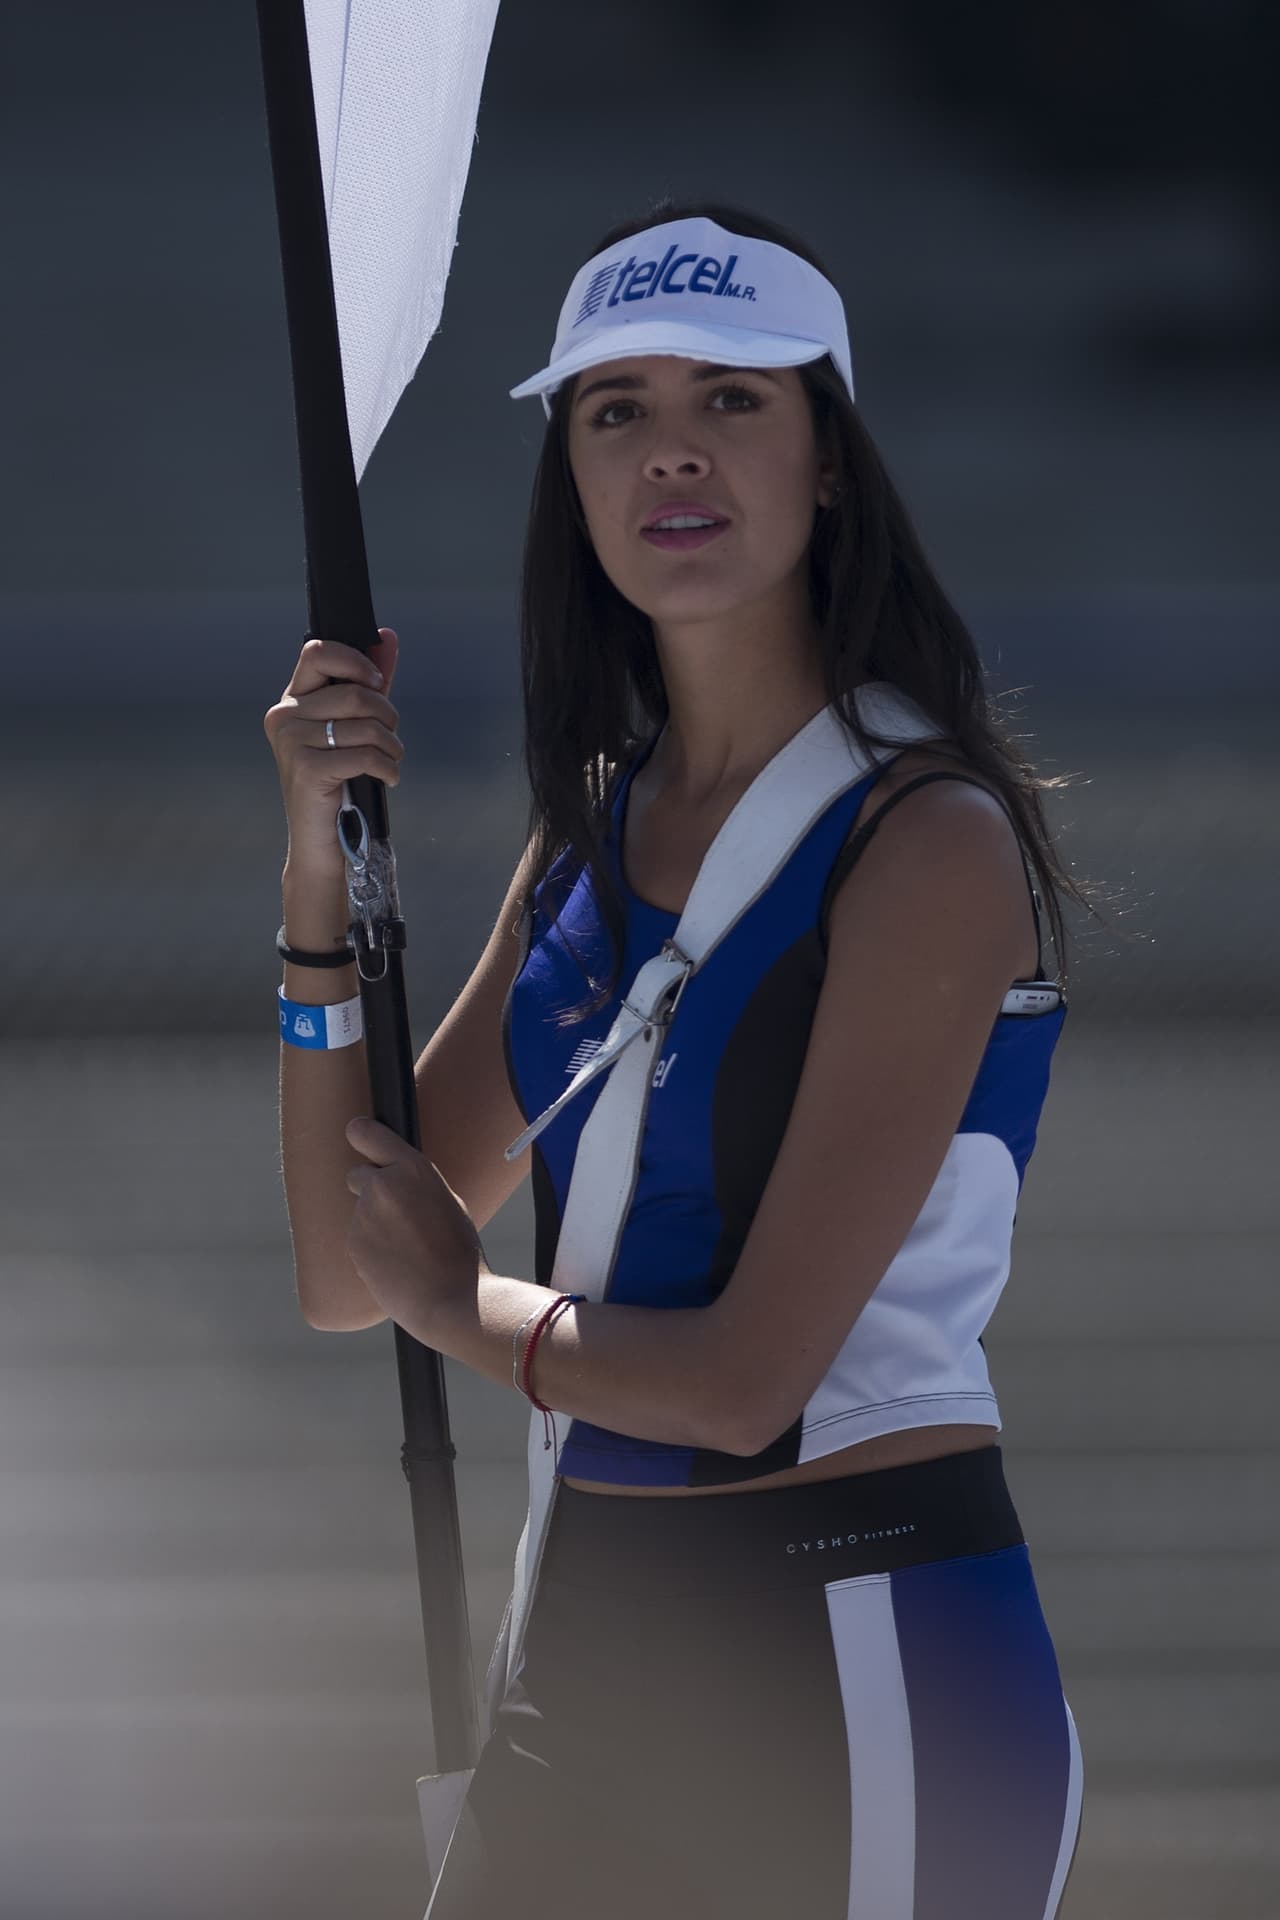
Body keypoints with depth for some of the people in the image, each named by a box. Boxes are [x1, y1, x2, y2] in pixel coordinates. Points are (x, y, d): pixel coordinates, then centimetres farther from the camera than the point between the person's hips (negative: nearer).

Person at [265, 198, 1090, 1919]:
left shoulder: (929, 842, -13)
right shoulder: (594, 834, 10)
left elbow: (746, 1378, -18)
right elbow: (347, 1273, 10)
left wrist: (466, 1307, 0)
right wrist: (325, 862, 1)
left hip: (863, 1671, -7)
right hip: (588, 1639, 7)